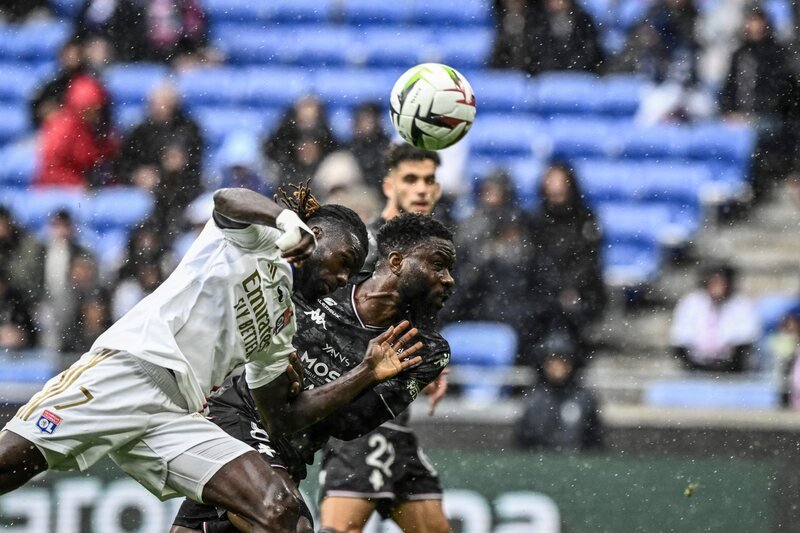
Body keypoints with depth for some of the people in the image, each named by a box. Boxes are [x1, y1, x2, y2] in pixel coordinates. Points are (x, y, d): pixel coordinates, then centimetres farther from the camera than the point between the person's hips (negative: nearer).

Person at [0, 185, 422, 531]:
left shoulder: (282, 322, 29)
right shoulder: (258, 237, 10)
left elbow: (282, 418, 30)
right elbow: (226, 200, -14)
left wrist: (367, 374, 27)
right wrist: (290, 220, -33)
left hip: (177, 419, 8)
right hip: (128, 366, -7)